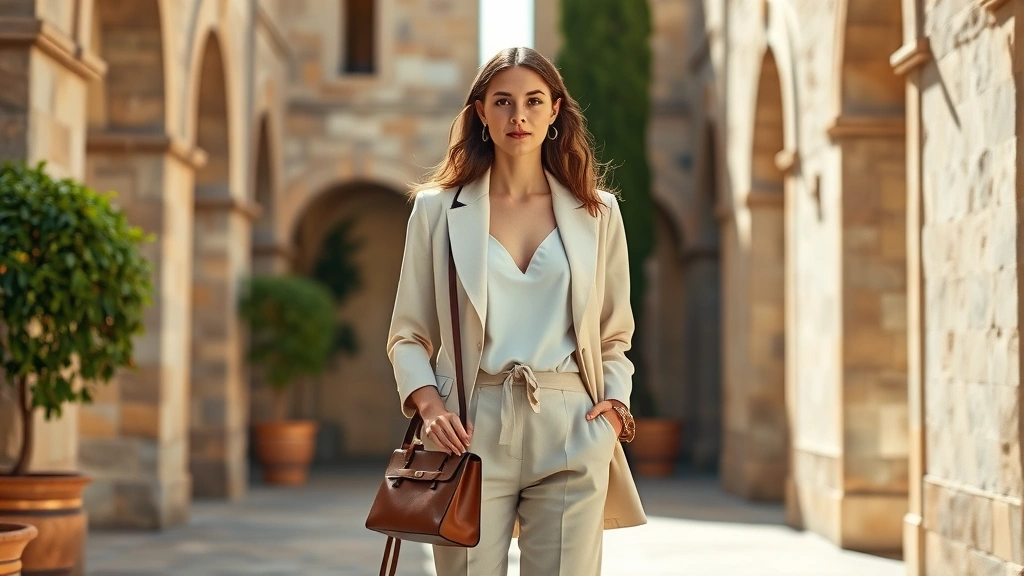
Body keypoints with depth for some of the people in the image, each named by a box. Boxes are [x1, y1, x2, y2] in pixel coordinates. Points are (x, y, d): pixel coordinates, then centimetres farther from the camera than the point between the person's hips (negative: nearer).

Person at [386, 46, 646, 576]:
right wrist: (429, 403, -9)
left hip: (571, 432, 1)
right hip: (473, 430, -1)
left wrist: (615, 400, 0)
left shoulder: (597, 213, 12)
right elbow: (408, 336, 9)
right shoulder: (438, 208, 8)